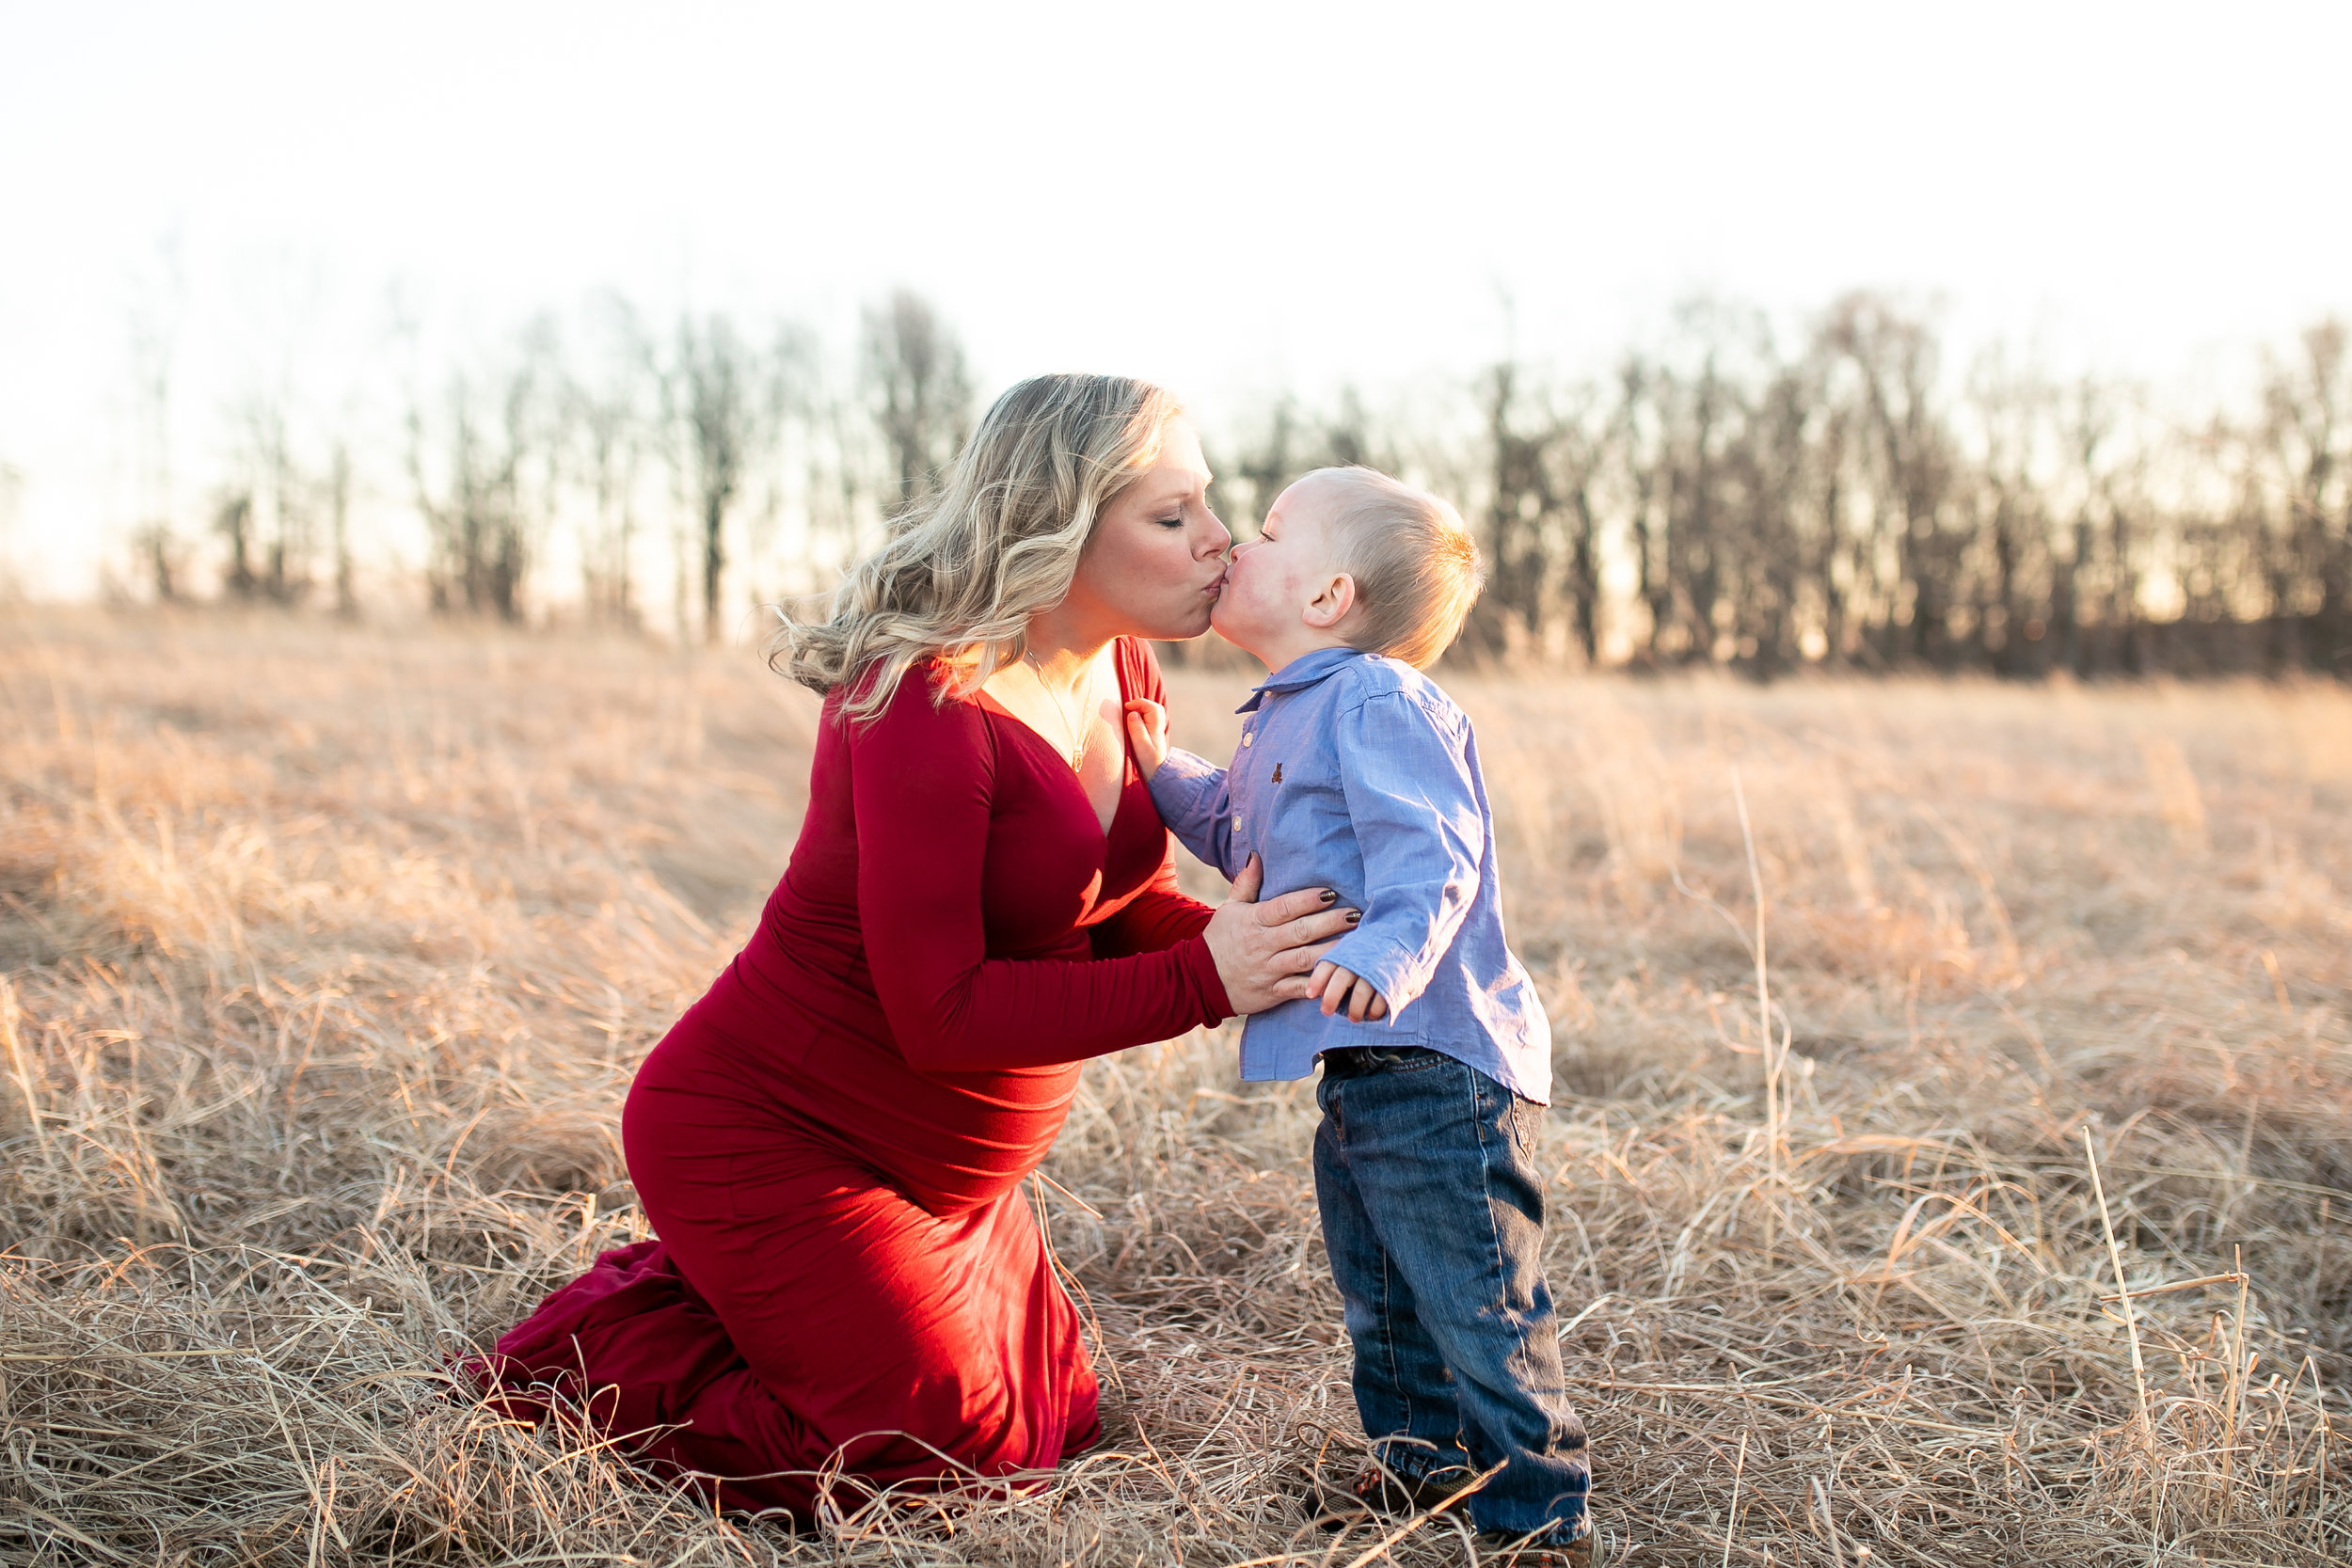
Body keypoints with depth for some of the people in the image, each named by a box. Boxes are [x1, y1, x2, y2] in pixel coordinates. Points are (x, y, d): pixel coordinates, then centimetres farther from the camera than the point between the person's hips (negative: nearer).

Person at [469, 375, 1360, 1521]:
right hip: (768, 1140, -9)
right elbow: (939, 1011, -30)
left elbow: (1127, 909, 4)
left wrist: (1246, 941, -18)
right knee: (956, 1455, -6)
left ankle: (700, 1293, 24)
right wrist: (1201, 984, -33)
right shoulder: (929, 707, -29)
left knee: (1053, 1423, 17)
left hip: (942, 1169, 9)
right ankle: (595, 1352, 8)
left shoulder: (1122, 673, -1)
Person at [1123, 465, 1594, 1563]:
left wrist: (1388, 950, -45)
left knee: (1476, 1305, -2)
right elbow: (1235, 834, 34)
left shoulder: (1375, 701, -16)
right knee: (1378, 1296, 23)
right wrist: (1160, 772, 20)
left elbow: (1429, 852, -28)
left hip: (1437, 1065, -11)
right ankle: (1421, 1461, 40)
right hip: (1362, 1068, 11)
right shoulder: (1283, 722, 17)